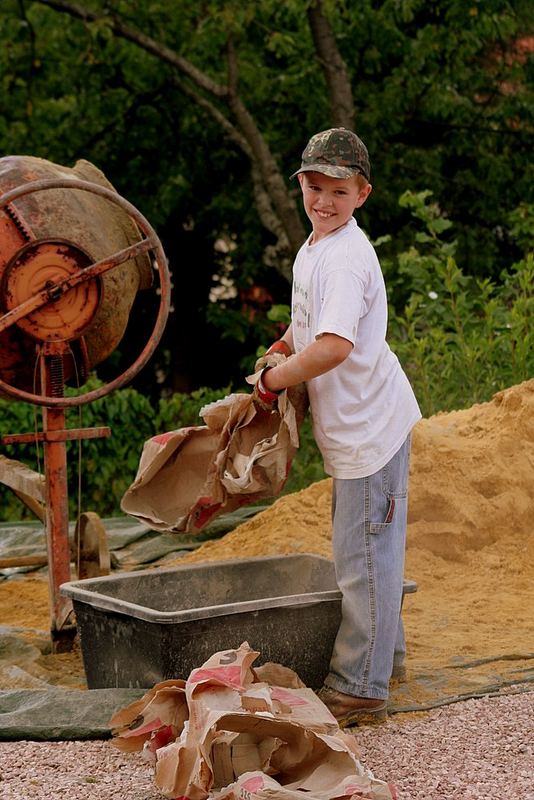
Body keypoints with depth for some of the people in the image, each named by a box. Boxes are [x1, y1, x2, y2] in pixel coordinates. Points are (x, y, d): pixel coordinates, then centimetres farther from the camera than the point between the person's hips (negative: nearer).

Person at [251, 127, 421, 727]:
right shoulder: (312, 249, 10)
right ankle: (383, 652, 39)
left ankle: (360, 688, 4)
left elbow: (334, 346, -34)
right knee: (365, 547, 23)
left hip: (370, 424, -11)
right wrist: (283, 348, 17)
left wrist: (273, 379, -20)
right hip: (349, 426, 11)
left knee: (363, 552, -4)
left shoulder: (346, 257, -22)